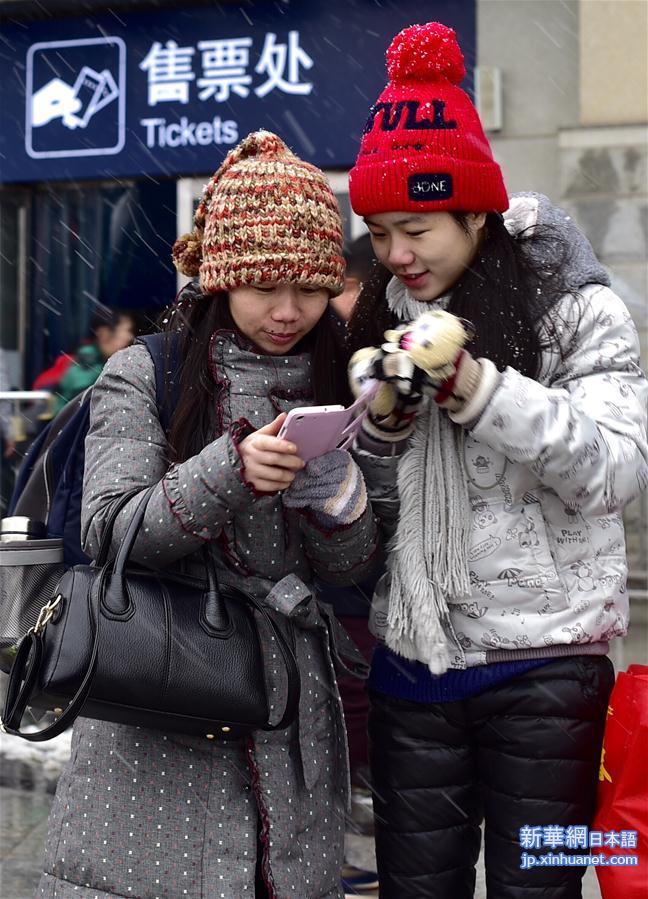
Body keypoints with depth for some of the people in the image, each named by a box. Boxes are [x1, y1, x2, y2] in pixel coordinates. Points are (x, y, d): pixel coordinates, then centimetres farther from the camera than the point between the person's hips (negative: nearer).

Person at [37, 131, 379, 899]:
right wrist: (231, 472, -24)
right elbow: (109, 532, -11)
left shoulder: (328, 388, 11)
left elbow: (349, 567, 8)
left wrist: (335, 489, -13)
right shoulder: (145, 376, 0)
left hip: (291, 712, 3)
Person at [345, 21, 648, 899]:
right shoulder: (385, 319, 8)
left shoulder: (576, 308, -6)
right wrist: (382, 420, -9)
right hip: (412, 662, 4)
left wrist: (472, 383, -25)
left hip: (544, 665, -4)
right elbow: (374, 512, 12)